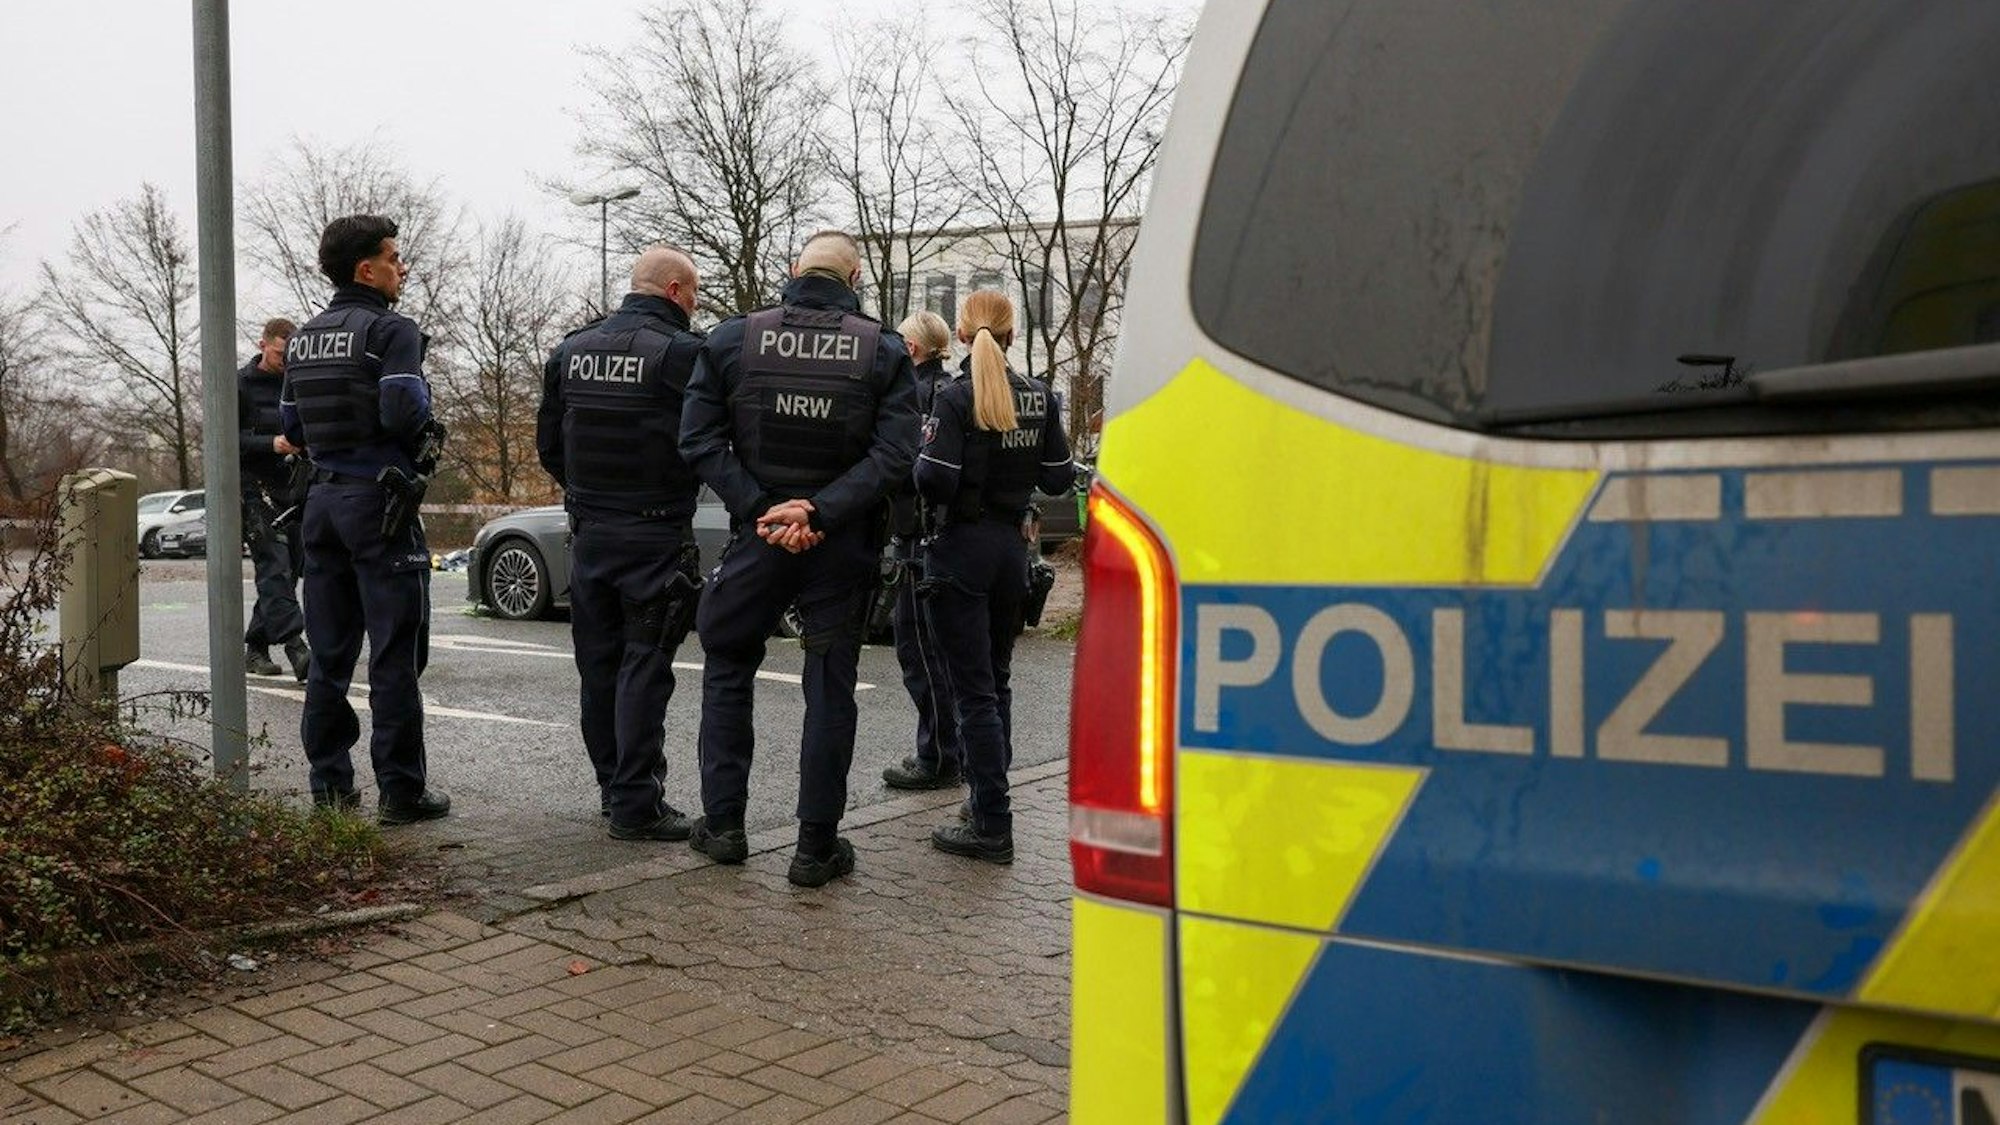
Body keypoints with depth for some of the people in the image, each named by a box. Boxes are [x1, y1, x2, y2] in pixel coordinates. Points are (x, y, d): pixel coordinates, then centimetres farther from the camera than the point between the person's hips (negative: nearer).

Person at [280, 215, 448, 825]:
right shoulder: (392, 330, -11)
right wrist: (424, 404, -2)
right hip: (378, 502, -7)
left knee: (329, 653, 12)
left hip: (323, 499, 8)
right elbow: (404, 413, -23)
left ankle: (330, 782, 18)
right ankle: (401, 789, 1)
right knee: (396, 655, -2)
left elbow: (293, 429, 14)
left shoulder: (302, 338, 13)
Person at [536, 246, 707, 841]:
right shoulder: (681, 351, -12)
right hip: (655, 536, -6)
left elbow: (547, 445, 13)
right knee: (644, 668, -2)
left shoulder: (570, 350, 8)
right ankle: (635, 804, 0)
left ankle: (612, 788, 23)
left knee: (598, 665, 13)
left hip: (588, 531, 6)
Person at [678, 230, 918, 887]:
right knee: (831, 687, 8)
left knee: (726, 667, 18)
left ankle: (723, 824, 21)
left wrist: (761, 510, -10)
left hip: (758, 536, 1)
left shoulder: (731, 340, -1)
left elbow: (700, 442, -7)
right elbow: (894, 453, -14)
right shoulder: (883, 351, -3)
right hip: (843, 548, 0)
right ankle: (817, 846, 12)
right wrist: (819, 510, -17)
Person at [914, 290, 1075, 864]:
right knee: (995, 681, 18)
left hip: (962, 548, -6)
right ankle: (988, 800, 27)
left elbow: (935, 481, -19)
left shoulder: (956, 396, -13)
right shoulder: (1037, 396, 4)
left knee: (973, 690, -3)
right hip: (1012, 547, 6)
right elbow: (1059, 478, 5)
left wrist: (919, 460, 1)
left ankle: (993, 826, -2)